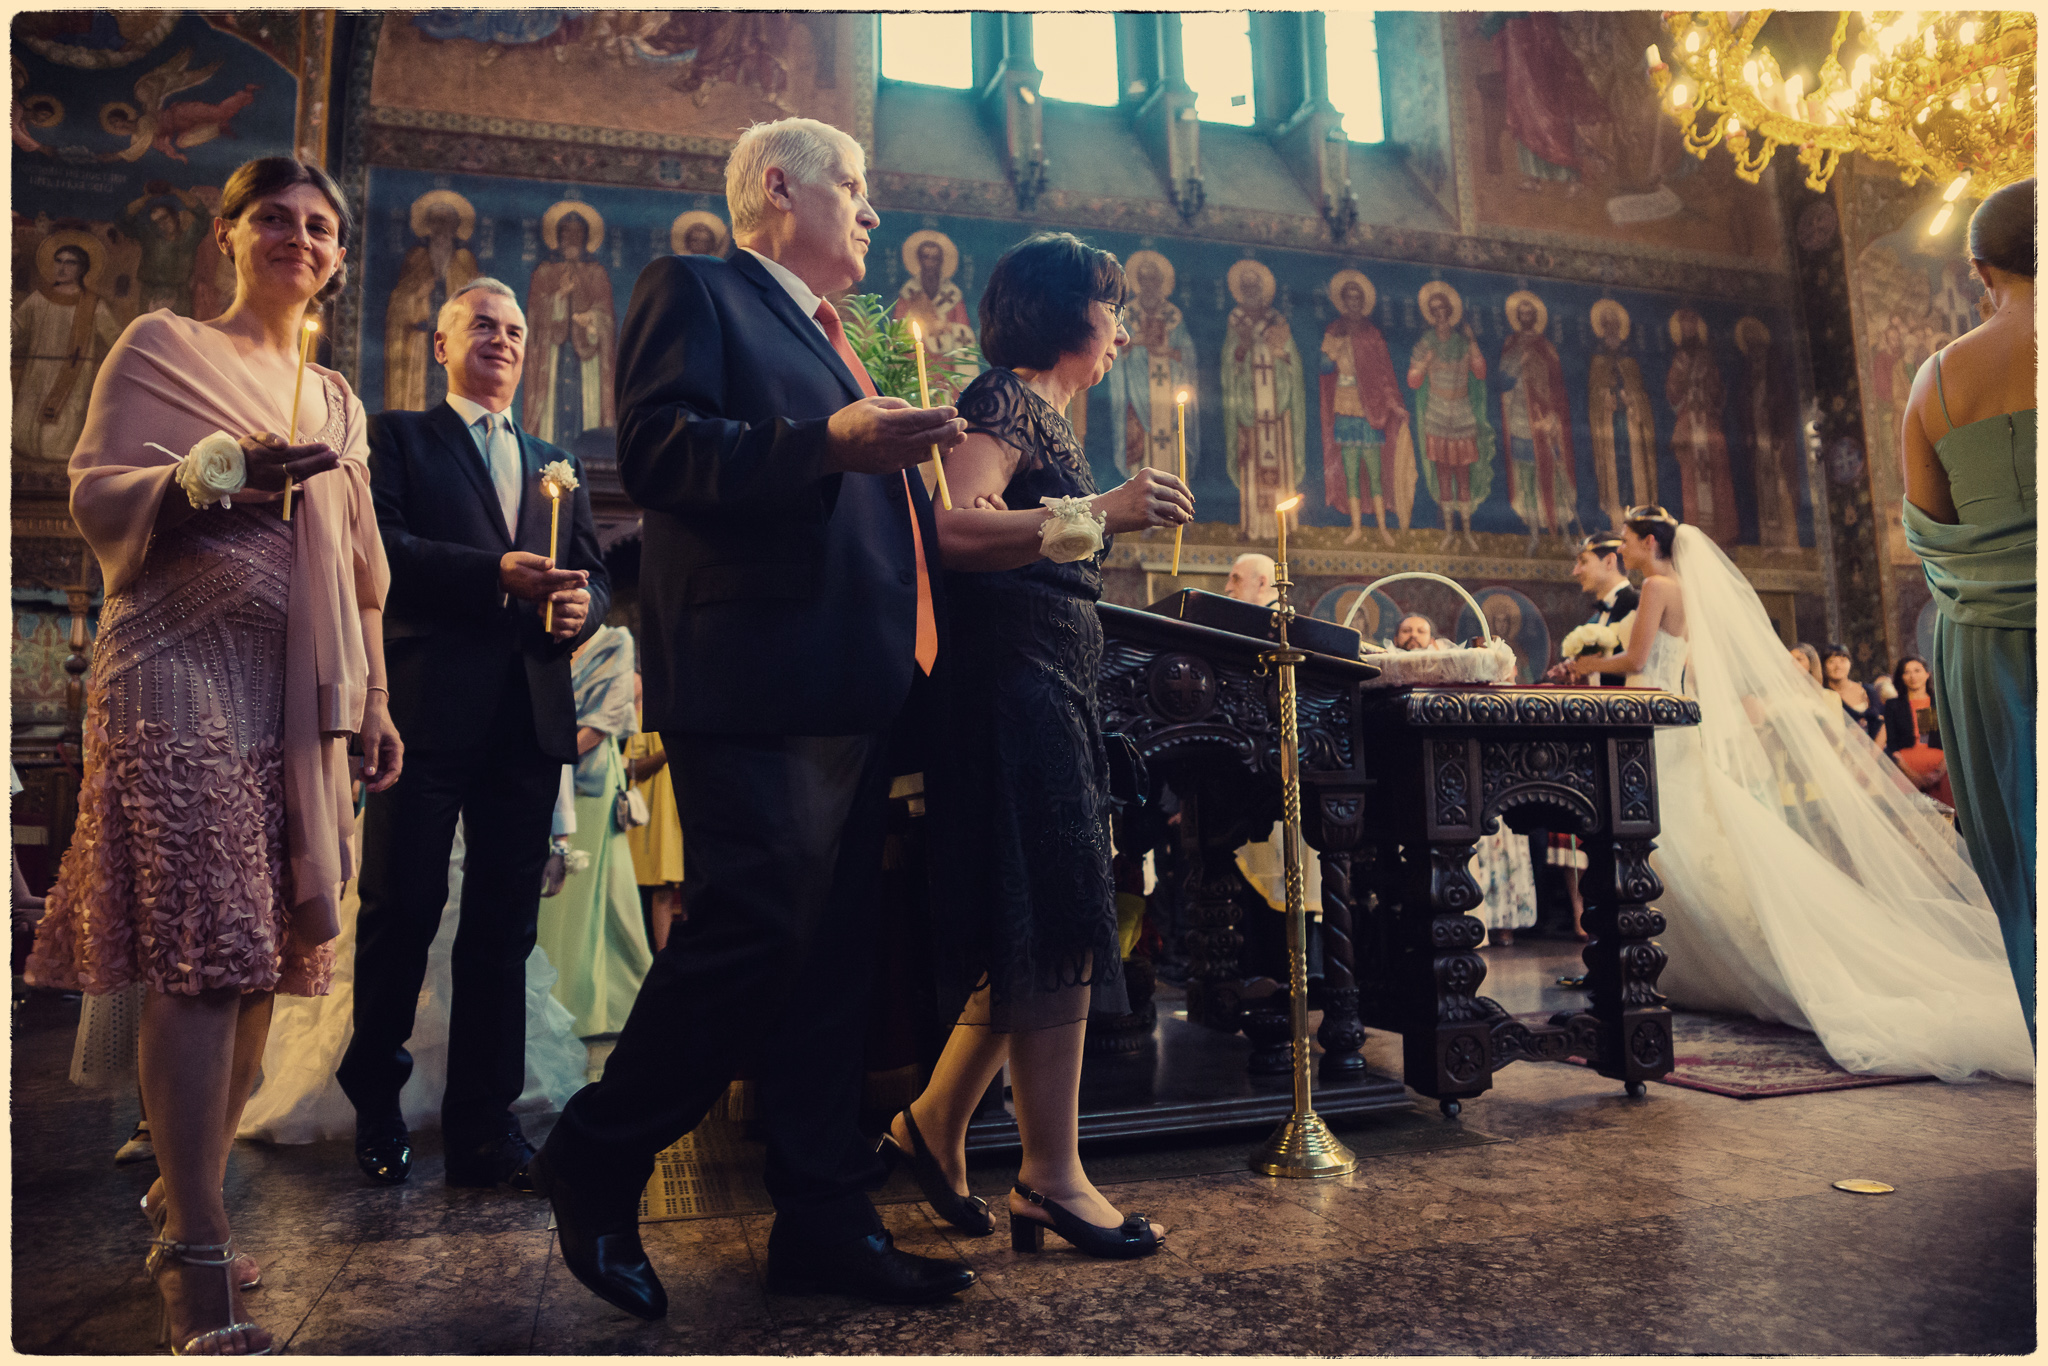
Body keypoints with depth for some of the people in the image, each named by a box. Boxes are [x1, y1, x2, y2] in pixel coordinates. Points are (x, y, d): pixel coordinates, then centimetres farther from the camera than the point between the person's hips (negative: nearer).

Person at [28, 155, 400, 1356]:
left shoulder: (338, 402, 22)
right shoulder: (162, 345, 7)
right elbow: (96, 496, -2)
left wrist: (374, 704, 16)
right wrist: (217, 477, -21)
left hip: (297, 696, 6)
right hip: (184, 676, -6)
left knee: (265, 955, 5)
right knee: (204, 953, -11)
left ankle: (187, 1190, 20)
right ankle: (199, 1265, -5)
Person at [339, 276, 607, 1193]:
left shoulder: (555, 463, 23)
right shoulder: (398, 438, 11)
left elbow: (592, 575, 14)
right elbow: (378, 547, -6)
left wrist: (579, 608, -9)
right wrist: (495, 573, -18)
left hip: (530, 713, 4)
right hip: (428, 704, -3)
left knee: (504, 926, 5)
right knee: (402, 909, 2)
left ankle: (483, 1125, 12)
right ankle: (376, 1102, 24)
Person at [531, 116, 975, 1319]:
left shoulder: (830, 336, 30)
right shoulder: (694, 291, 4)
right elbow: (657, 449, -13)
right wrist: (828, 443, -21)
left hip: (856, 692, 9)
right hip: (757, 682, -9)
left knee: (834, 956, 8)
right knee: (753, 934, -10)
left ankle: (825, 1220, 17)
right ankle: (598, 1161, 14)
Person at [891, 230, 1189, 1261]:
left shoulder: (1038, 410, 25)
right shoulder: (1007, 398, -5)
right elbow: (954, 529, -23)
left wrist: (1111, 521, 28)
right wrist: (1101, 511, -27)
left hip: (1045, 690, 10)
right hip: (1017, 683, -10)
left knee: (1041, 934, 10)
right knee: (1057, 930, -8)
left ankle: (934, 1122, 21)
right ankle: (1052, 1176, 2)